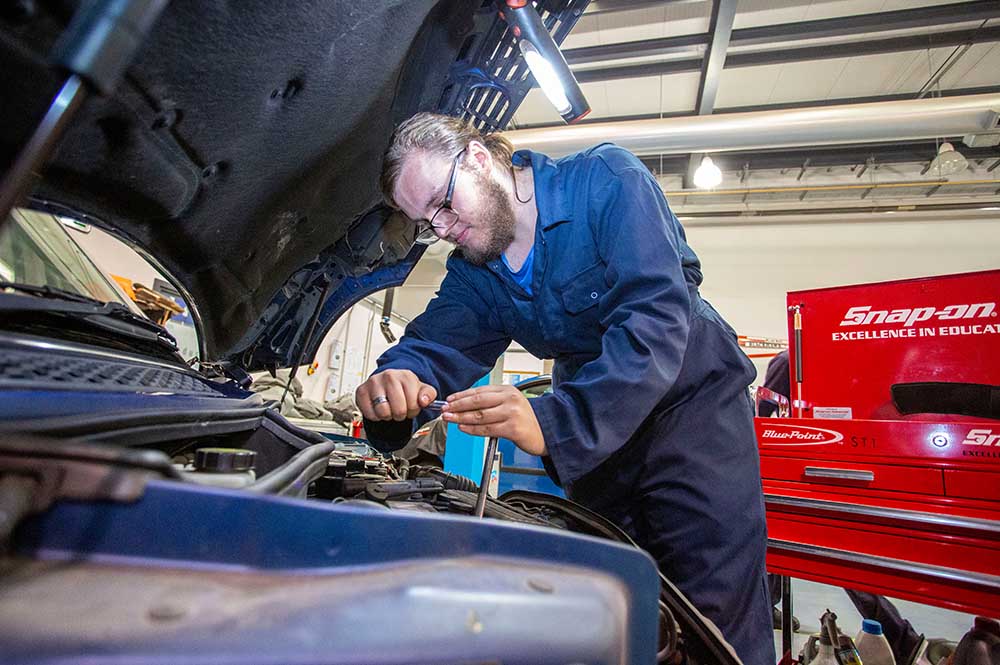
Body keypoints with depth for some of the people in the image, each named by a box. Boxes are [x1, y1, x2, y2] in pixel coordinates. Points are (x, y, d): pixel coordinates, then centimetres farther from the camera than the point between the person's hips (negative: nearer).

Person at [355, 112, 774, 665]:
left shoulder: (606, 179, -17)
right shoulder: (473, 273, 1)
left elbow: (656, 318, -29)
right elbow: (434, 344, -10)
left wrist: (556, 423, -39)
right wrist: (397, 382, -35)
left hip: (690, 404, -4)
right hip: (594, 428, 5)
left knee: (718, 617, -3)